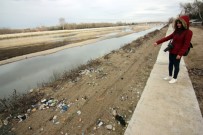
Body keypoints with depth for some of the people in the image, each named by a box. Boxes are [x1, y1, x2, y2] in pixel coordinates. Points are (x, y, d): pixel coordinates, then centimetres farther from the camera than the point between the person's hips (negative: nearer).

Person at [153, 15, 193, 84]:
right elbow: (167, 37, 7)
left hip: (177, 53, -7)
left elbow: (186, 45, -17)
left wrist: (180, 54, -22)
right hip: (171, 51, 7)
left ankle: (175, 78, 23)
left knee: (176, 65, 6)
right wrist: (157, 42, 1)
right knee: (170, 64, 16)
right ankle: (170, 76, 33)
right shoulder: (177, 31, 9)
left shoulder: (188, 32, -13)